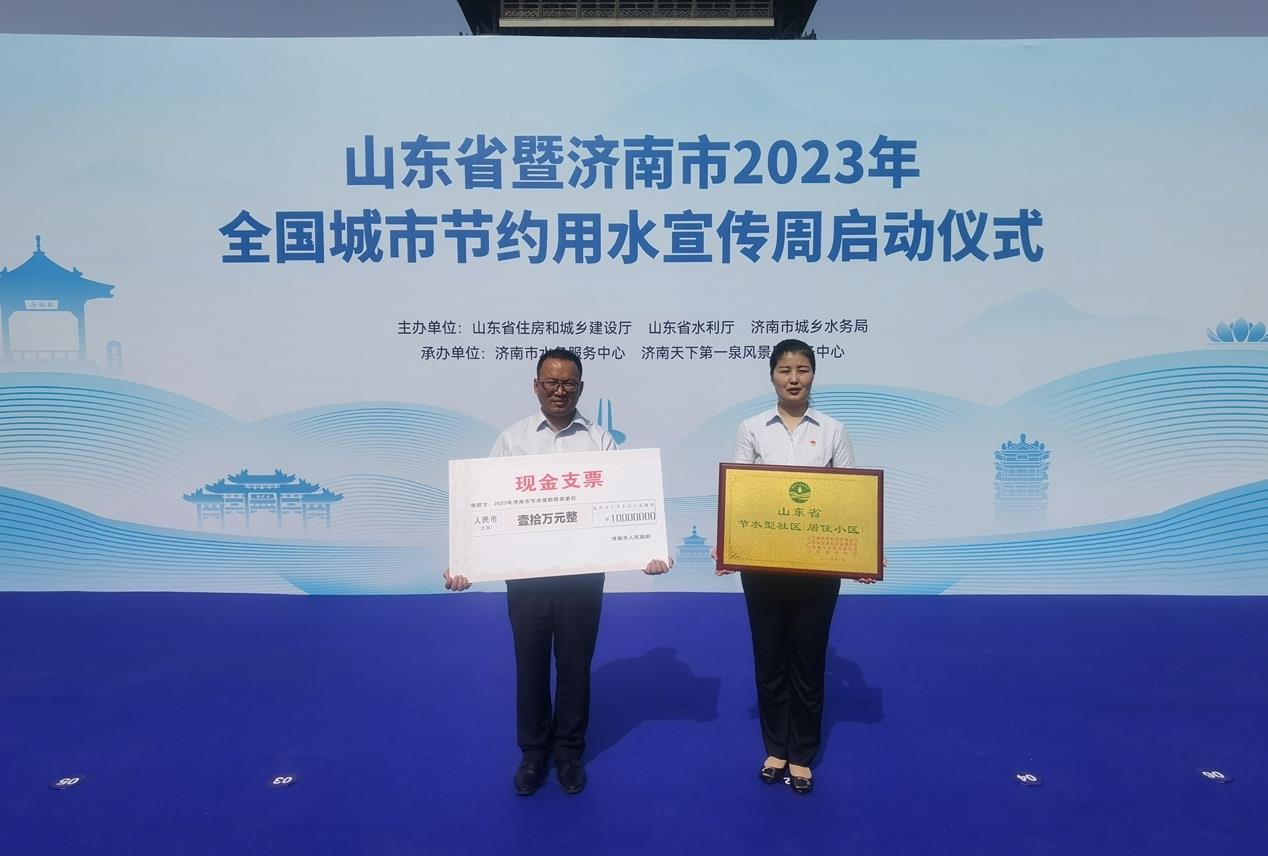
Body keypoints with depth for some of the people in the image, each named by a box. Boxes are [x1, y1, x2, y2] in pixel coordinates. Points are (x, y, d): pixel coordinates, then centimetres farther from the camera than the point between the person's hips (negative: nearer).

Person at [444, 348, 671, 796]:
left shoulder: (599, 440, 1)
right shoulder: (512, 439, 2)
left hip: (582, 574, 0)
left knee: (575, 665, 12)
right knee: (530, 665, 13)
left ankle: (569, 752, 32)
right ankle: (533, 752, 32)